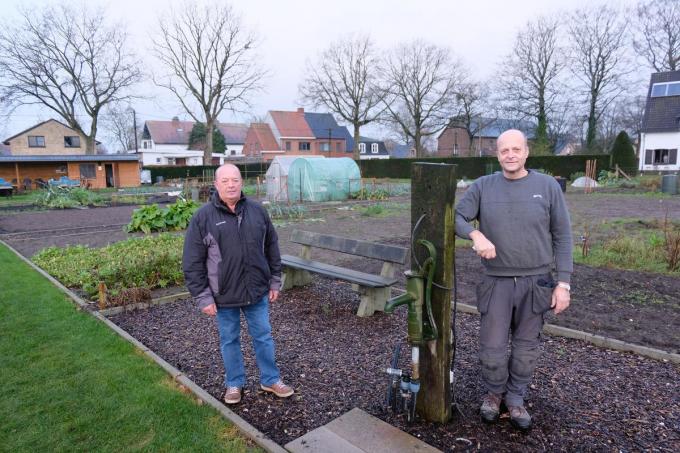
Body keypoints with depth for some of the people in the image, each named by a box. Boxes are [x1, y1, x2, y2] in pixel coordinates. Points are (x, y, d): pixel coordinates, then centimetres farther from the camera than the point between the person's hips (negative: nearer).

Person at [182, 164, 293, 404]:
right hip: (224, 295, -2)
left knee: (263, 336, 14)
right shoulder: (203, 217, -9)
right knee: (229, 340, 15)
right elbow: (193, 263, -7)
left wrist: (275, 282, 7)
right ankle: (234, 383, 35)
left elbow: (272, 249, 7)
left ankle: (270, 379, 32)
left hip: (257, 291, 2)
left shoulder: (257, 211, -1)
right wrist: (203, 297, -10)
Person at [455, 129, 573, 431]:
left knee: (526, 347, 11)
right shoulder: (483, 187, -1)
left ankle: (515, 397, 32)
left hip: (536, 282, 1)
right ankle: (493, 392, 31)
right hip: (497, 282, 0)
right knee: (492, 348, 5)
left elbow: (562, 237, 0)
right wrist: (476, 234, -26)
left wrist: (563, 283, -4)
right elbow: (456, 218, -5)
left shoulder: (548, 186, -2)